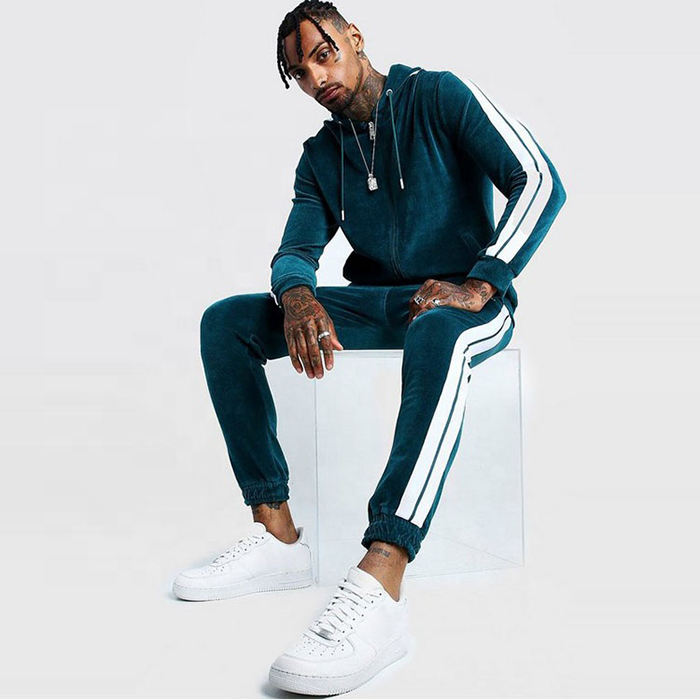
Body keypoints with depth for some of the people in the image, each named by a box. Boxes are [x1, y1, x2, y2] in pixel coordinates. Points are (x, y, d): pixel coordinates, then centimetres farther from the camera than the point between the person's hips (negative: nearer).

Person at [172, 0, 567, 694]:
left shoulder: (437, 96, -1)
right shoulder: (321, 155, 15)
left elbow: (539, 181, -10)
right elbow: (295, 251, 4)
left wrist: (477, 285, -23)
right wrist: (297, 297, -22)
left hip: (464, 299, -5)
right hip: (377, 300, 6)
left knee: (438, 329, -43)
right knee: (226, 321, -10)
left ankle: (379, 586, -52)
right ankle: (277, 535, -19)